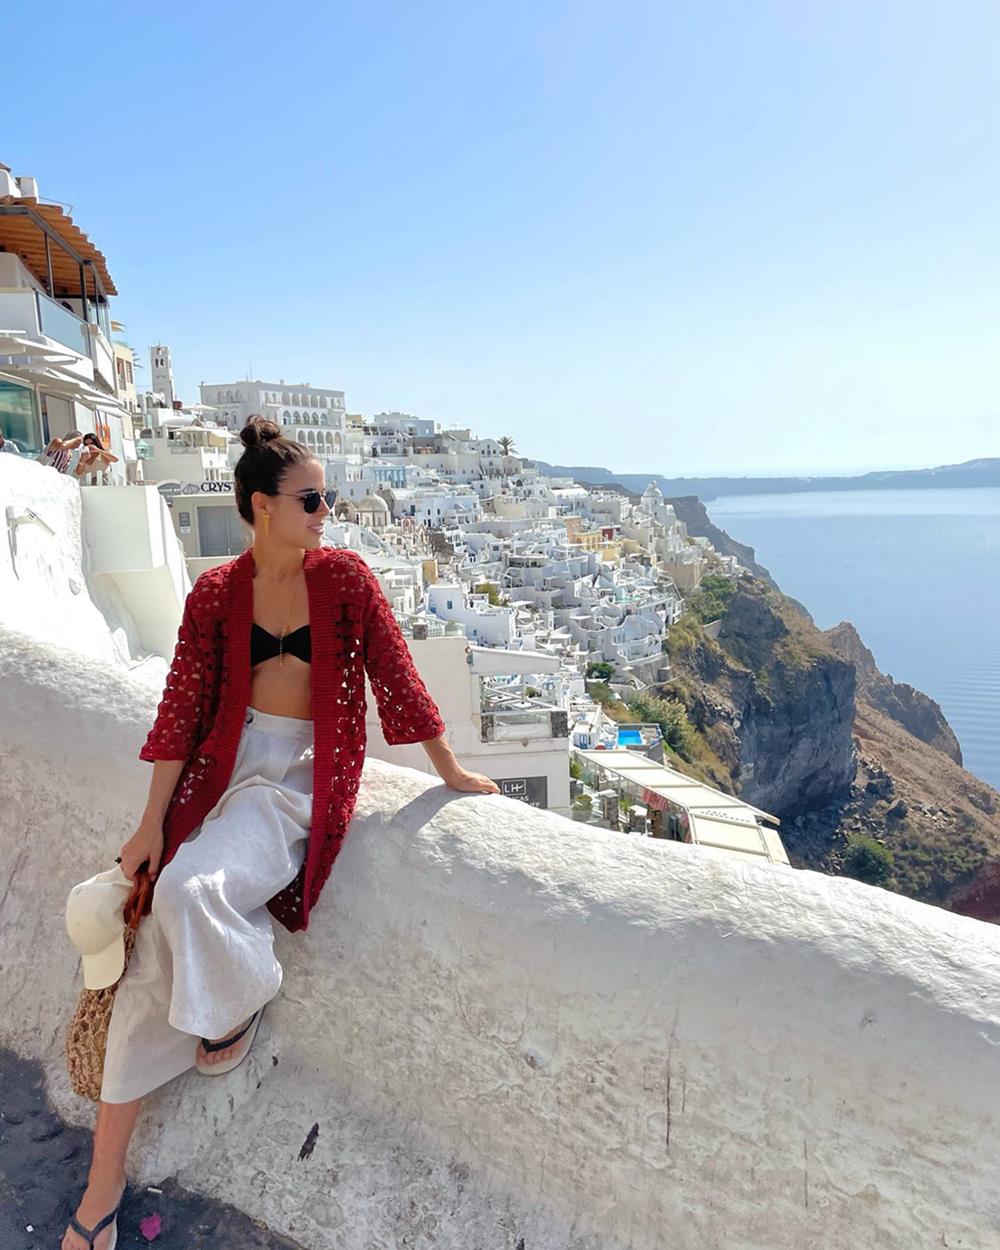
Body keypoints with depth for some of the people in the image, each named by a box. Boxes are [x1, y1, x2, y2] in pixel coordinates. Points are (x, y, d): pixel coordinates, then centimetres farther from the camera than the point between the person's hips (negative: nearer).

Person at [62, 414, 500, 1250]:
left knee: (191, 892, -28)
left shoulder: (345, 577, -5)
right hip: (225, 767, 3)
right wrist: (153, 823, 2)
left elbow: (395, 673, -1)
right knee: (158, 958, -1)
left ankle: (242, 999, 8)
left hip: (305, 777, -2)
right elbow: (182, 709, 2)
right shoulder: (216, 594, 0)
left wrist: (451, 771, 3)